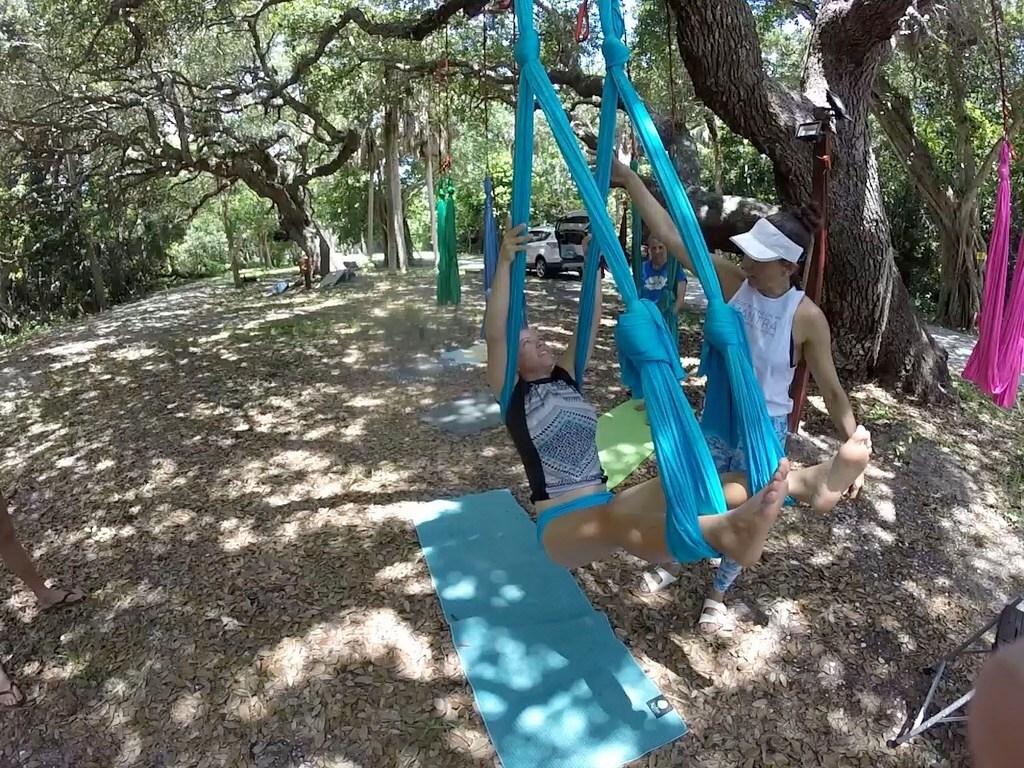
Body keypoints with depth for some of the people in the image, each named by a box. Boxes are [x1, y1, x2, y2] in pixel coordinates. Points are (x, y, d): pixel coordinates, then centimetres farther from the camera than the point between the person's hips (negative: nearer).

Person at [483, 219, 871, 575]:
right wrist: (505, 263, -25)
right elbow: (495, 334, -16)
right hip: (562, 523, -7)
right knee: (618, 519, -40)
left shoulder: (565, 378, 17)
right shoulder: (511, 392, 1)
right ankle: (729, 532, -71)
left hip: (604, 505, 7)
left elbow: (591, 322, 9)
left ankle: (812, 482, -38)